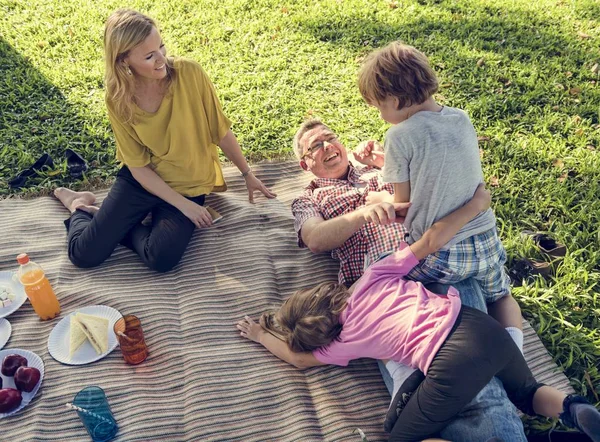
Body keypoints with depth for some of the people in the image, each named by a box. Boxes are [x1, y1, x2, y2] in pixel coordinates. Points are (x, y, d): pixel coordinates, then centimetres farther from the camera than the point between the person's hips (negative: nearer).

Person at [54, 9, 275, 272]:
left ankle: (120, 227, 7)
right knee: (84, 255, -6)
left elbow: (221, 131, -8)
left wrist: (247, 174, 0)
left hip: (190, 185, 0)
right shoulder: (118, 100, -15)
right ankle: (80, 207, 26)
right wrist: (183, 205, -17)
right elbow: (139, 167, -10)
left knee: (161, 259, -23)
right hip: (141, 180, 1)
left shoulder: (189, 73, -19)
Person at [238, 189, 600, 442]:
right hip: (486, 329, 6)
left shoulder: (345, 343, 10)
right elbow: (430, 241, 3)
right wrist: (476, 204, 11)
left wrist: (261, 334, 42)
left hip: (453, 364, -5)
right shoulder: (373, 279, 14)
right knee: (528, 394, 36)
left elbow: (300, 357, 29)